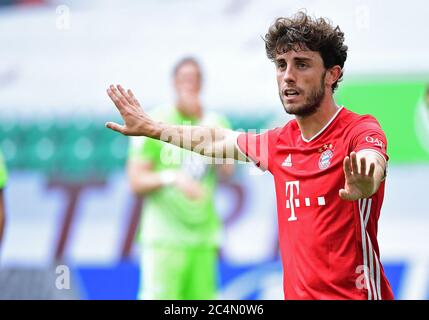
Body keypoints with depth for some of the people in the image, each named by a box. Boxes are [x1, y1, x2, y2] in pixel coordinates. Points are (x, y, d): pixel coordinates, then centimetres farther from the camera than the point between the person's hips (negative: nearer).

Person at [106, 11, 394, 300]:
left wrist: (363, 186, -57)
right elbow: (217, 140, 27)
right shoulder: (279, 143, 9)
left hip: (354, 293, -7)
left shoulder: (359, 131, -12)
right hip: (297, 292, 7)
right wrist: (151, 127, 36)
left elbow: (372, 161, -35)